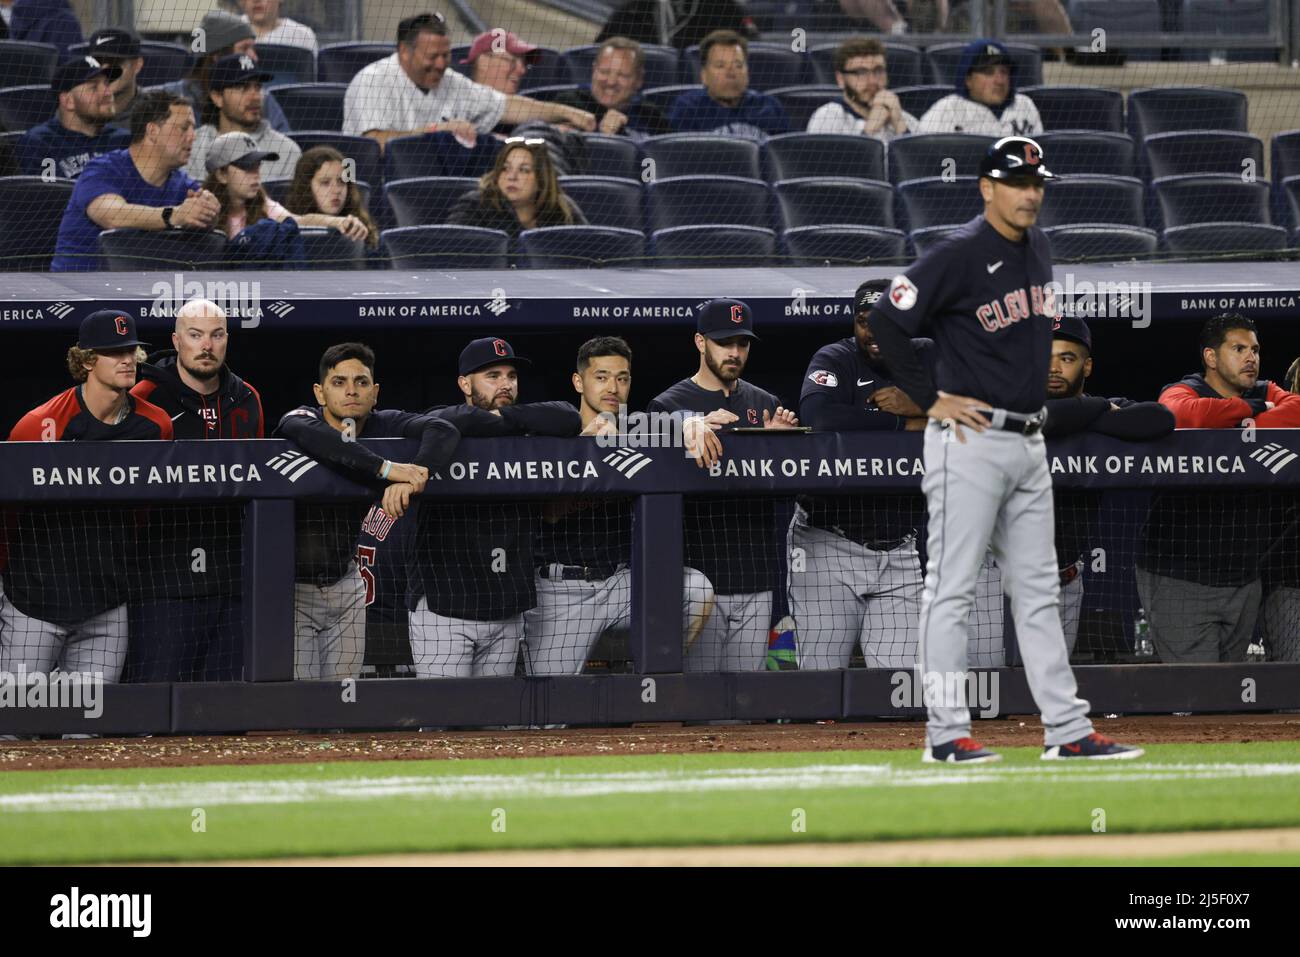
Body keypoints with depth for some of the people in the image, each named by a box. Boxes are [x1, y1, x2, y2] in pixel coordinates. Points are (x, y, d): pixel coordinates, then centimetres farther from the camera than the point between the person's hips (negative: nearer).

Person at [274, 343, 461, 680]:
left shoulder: (382, 425, -5)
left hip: (346, 585, 4)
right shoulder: (298, 419, -16)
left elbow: (444, 431, -22)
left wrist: (410, 480, -42)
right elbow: (311, 435, -41)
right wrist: (386, 469, -49)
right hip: (291, 586, -4)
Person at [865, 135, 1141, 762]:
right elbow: (885, 321, -17)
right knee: (952, 587, -4)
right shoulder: (959, 255, -13)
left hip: (1029, 441, 8)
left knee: (1038, 590, 9)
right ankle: (946, 734, -2)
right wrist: (931, 400, -15)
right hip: (970, 438, -8)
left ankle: (1067, 731, 11)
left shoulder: (1037, 248, 12)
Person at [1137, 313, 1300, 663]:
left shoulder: (1265, 394, 13)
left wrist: (1249, 429, -22)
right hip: (1180, 580, -6)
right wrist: (1249, 409, -13)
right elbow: (1183, 414, -28)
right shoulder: (1180, 392, -3)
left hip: (1243, 578, 6)